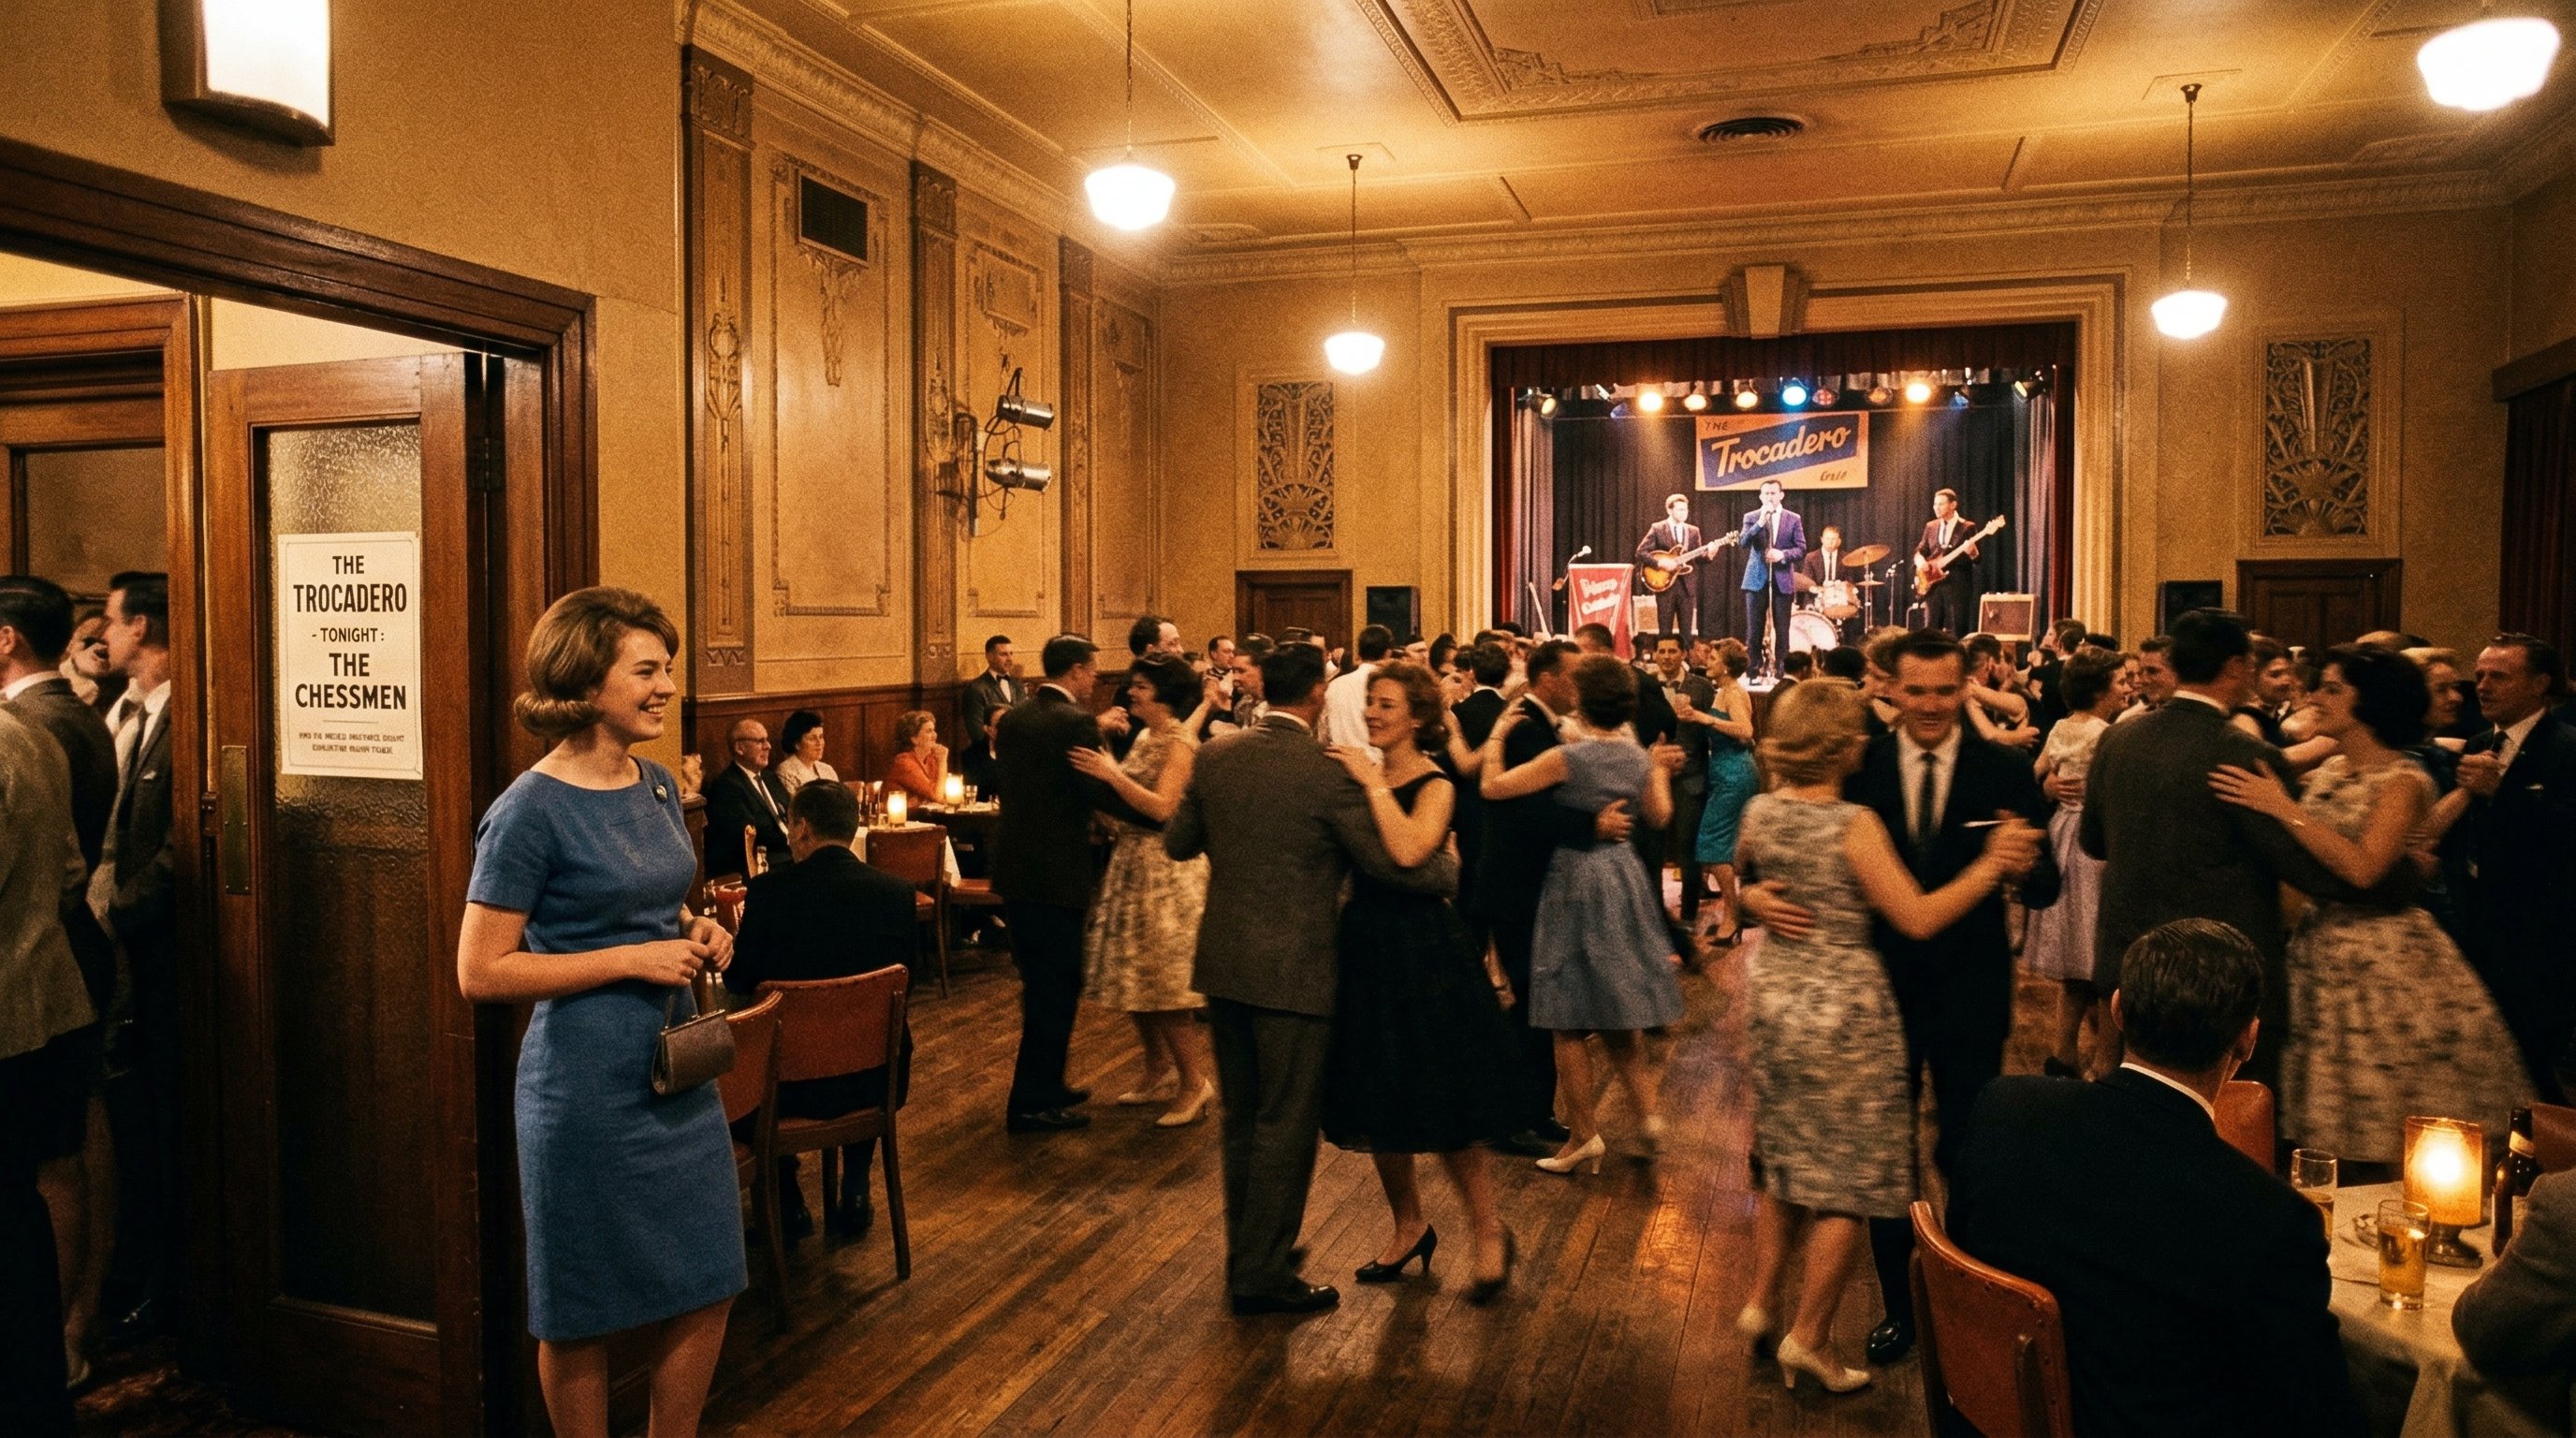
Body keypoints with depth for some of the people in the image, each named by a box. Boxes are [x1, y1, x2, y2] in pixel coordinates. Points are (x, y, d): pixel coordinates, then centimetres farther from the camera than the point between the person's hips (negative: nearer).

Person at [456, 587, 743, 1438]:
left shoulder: (659, 787, 6)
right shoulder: (532, 810, -14)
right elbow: (480, 972, -16)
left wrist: (695, 933, 0)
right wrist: (631, 959, -20)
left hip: (680, 1072, 7)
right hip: (587, 1089, -7)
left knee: (705, 1290, 14)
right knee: (585, 1313, 10)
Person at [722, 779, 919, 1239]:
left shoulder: (771, 889, -14)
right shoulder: (896, 891, -6)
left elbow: (737, 980, -2)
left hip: (795, 1082, -2)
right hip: (877, 1082, 2)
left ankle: (787, 1206, 30)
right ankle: (855, 1196, 34)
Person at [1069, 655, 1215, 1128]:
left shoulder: (1179, 743, -13)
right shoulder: (1143, 738, 13)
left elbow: (1162, 808, -23)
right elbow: (1128, 800, 13)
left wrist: (1111, 774, -26)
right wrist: (1104, 769, 3)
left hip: (1165, 869, -9)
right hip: (1131, 863, 9)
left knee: (1163, 981, -5)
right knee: (1135, 978, 13)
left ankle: (1194, 1083, 5)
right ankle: (1159, 1074, 25)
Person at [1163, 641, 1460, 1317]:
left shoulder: (1215, 756, 0)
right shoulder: (1327, 773, -16)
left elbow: (1177, 843, 11)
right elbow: (1394, 863, -13)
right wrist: (1453, 869, 5)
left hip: (1223, 963, 6)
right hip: (1293, 972, -6)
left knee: (1242, 1118, 18)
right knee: (1286, 1125, 5)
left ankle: (1248, 1250, 32)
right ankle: (1264, 1275, 12)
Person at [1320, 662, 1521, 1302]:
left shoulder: (1434, 786, -11)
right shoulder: (1360, 774, 7)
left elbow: (1408, 851, -31)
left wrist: (1374, 783, -24)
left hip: (1421, 954, -7)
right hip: (1366, 949, 7)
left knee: (1439, 1109, 1)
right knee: (1378, 1109, 15)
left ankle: (1489, 1232, 21)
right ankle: (1409, 1226, 34)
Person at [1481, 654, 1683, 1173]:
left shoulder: (1569, 757, -19)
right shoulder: (1640, 758, 0)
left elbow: (1492, 786, -17)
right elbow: (1658, 817, 17)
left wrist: (1497, 735, -3)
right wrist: (1659, 774, 34)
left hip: (1575, 882, -7)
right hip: (1624, 877, 7)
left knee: (1569, 1023, 5)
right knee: (1618, 1014, 21)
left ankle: (1584, 1135, 11)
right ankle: (1647, 1110, 17)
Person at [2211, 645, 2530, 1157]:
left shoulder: (2403, 781, -11)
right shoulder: (2329, 771, 10)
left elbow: (2363, 869, -25)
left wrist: (2284, 808, -25)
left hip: (2384, 957, -7)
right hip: (2320, 953, 7)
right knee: (2330, 1126, 10)